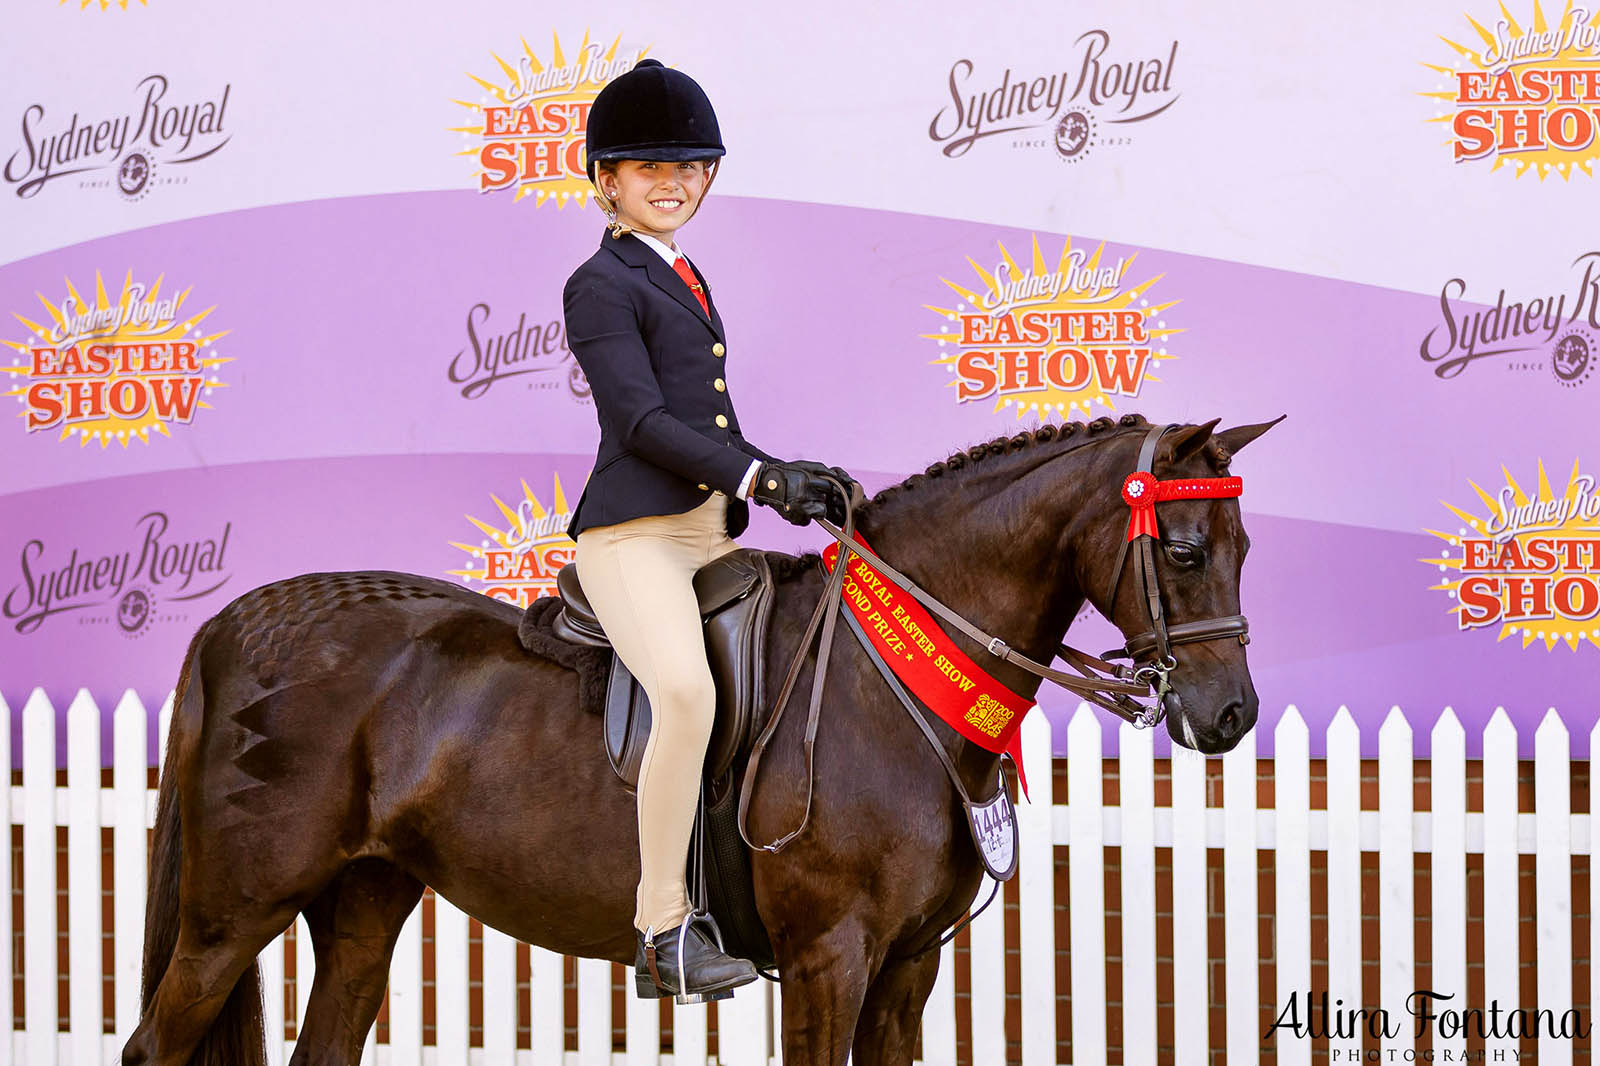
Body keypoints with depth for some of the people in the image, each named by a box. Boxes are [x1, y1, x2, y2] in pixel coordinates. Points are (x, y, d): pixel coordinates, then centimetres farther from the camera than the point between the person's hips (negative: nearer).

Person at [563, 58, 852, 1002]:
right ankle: (665, 931, -25)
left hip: (711, 533, 10)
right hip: (633, 534, -10)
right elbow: (641, 420, -14)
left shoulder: (683, 280, 24)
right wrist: (762, 476, -20)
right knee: (687, 692, -31)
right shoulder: (601, 286, -4)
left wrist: (787, 480, 12)